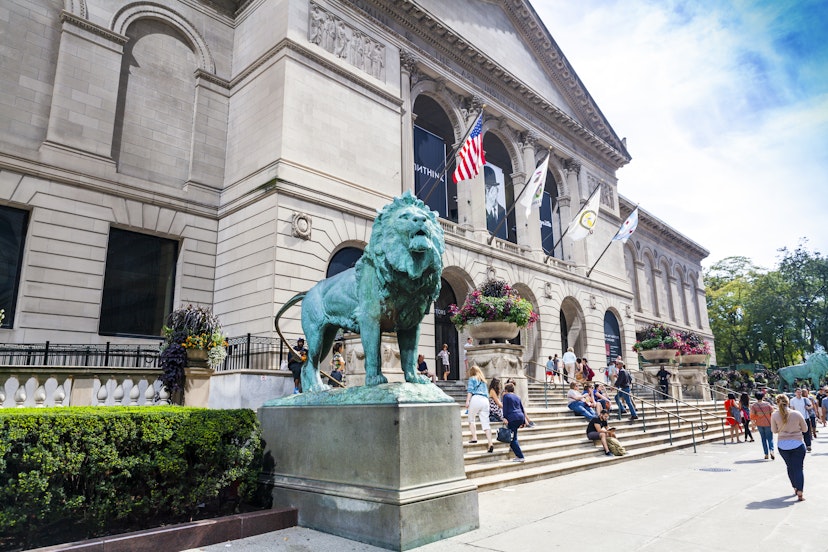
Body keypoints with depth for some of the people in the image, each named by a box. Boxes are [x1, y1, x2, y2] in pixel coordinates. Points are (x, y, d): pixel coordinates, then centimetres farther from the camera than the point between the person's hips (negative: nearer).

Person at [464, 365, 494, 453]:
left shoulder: (472, 379, 13)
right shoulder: (484, 381, 30)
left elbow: (470, 390, -1)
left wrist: (467, 401, -8)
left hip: (476, 399, -5)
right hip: (485, 400, 5)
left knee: (471, 419, 10)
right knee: (485, 423, 0)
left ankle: (474, 438, -4)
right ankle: (490, 443, -11)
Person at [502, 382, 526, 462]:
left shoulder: (506, 396, 6)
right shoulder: (517, 397, 22)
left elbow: (505, 408, -4)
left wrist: (505, 418, -5)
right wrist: (523, 422, 24)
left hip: (513, 418, -7)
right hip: (521, 417, 7)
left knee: (513, 439, -4)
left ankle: (520, 456, -8)